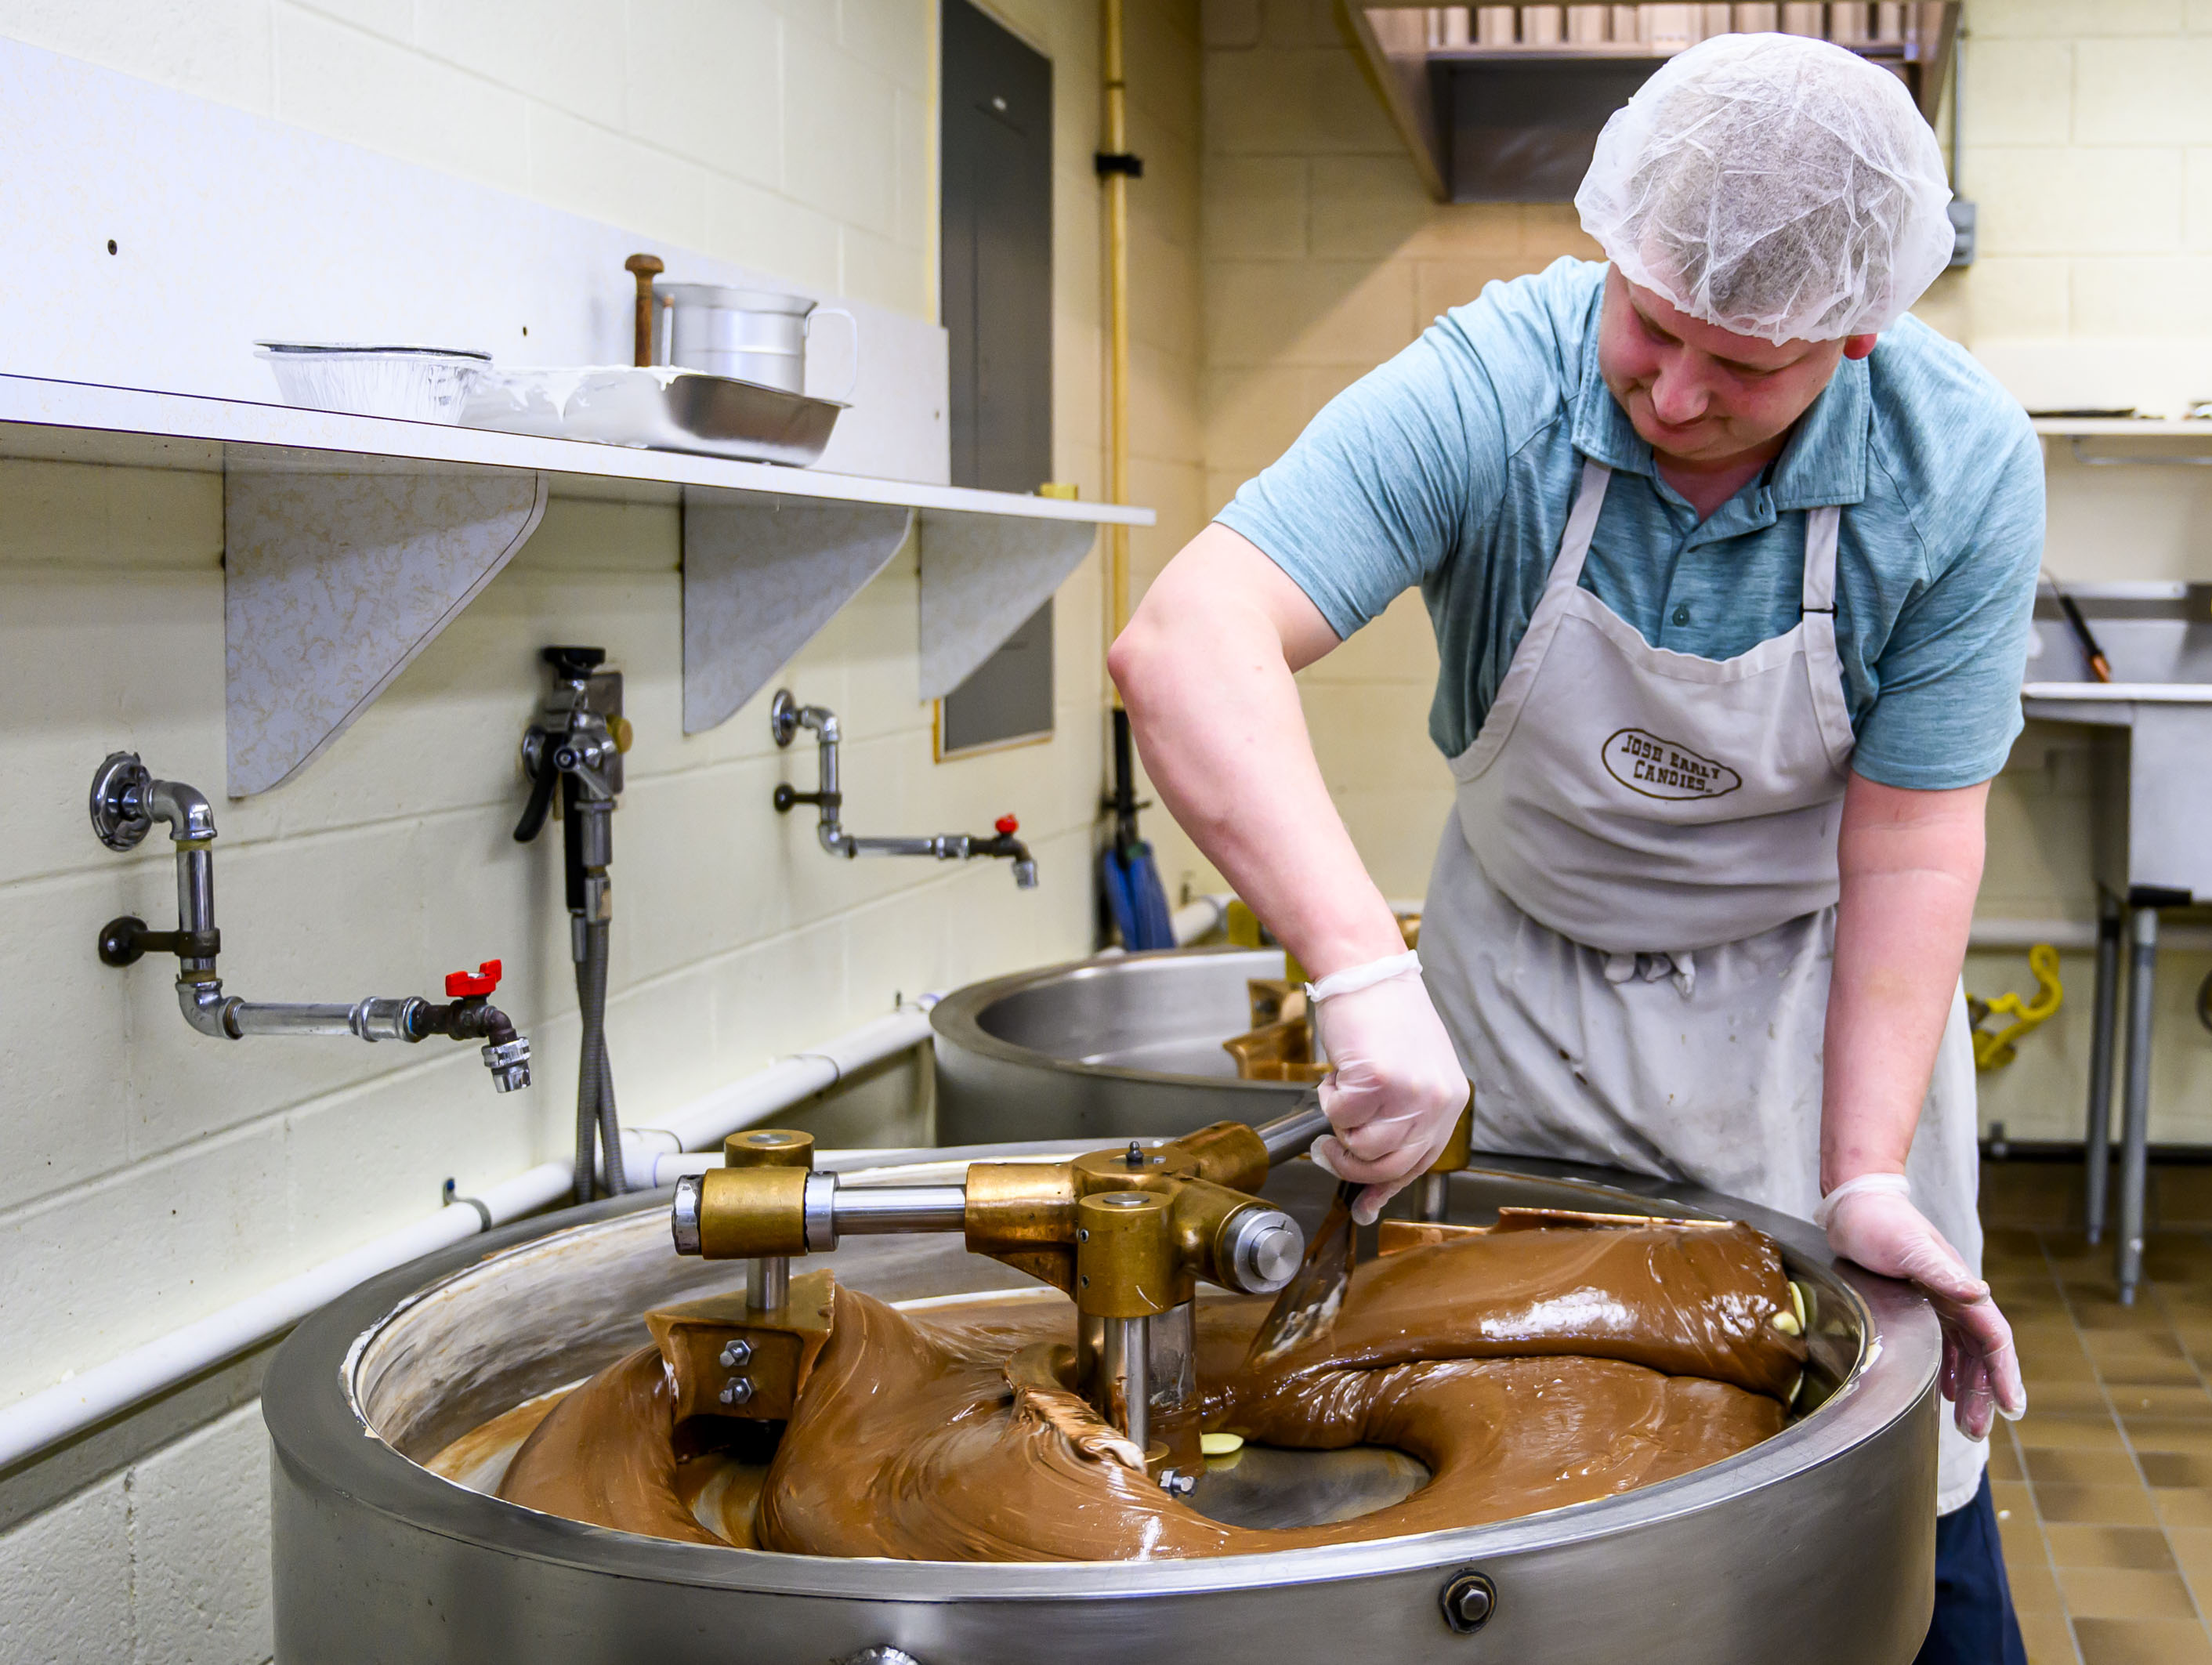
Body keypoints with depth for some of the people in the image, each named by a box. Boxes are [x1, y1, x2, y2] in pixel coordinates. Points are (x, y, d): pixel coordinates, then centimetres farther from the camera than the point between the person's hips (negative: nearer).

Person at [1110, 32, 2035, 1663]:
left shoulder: (1963, 466, -22)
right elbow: (1187, 642, -41)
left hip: (1808, 986, 1)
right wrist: (1363, 973, -52)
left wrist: (1867, 1175, -22)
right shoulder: (1492, 390, -28)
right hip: (1529, 975, 0)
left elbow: (1908, 847, -16)